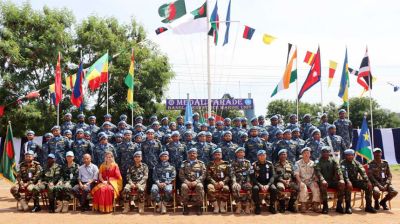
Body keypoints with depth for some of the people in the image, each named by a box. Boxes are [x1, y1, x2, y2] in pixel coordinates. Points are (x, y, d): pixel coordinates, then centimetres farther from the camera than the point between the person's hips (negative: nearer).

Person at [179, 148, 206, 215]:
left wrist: (196, 181, -13)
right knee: (184, 187, -34)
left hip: (197, 182, -1)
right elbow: (181, 174, 7)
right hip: (187, 182, 1)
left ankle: (198, 206, -22)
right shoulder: (184, 163, 15)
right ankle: (185, 206, -20)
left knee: (200, 186, -35)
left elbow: (203, 174, 3)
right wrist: (187, 182, -11)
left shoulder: (201, 163, 12)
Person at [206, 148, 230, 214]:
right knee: (210, 187, -34)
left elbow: (228, 176, 4)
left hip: (223, 183, 0)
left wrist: (223, 182, -16)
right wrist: (214, 182, -14)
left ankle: (222, 206, -22)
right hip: (213, 183, 0)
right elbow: (208, 176, 3)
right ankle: (216, 206, -26)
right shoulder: (210, 164, 13)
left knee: (226, 188, -34)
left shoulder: (226, 164, 13)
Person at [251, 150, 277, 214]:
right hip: (258, 183, -1)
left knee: (274, 189, -30)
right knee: (255, 189, -34)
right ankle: (257, 207, -17)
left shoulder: (270, 164, 4)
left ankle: (272, 206, -10)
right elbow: (253, 177, -5)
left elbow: (272, 176, -1)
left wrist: (268, 185, -18)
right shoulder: (254, 165, -1)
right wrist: (260, 185, -19)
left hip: (268, 183, 1)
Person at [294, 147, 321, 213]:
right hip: (302, 181, -2)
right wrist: (300, 182, -20)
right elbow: (296, 174, -4)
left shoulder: (313, 163, 14)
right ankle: (303, 205, -29)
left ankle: (315, 205, -21)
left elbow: (315, 174, 10)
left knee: (316, 188, -27)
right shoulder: (298, 163, 6)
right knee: (304, 188, -34)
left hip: (311, 181, 3)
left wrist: (315, 181, -9)